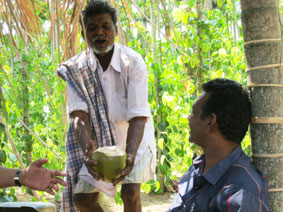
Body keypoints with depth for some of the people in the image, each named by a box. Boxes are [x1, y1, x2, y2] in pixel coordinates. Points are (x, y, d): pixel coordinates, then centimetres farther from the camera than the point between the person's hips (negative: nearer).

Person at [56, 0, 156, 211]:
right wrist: (87, 150, -45)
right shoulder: (75, 69, -16)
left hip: (134, 138, -3)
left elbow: (138, 117, -30)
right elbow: (79, 115, -25)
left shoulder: (133, 62, -24)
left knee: (131, 193, -18)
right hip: (100, 139, 3)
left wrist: (130, 155, -48)